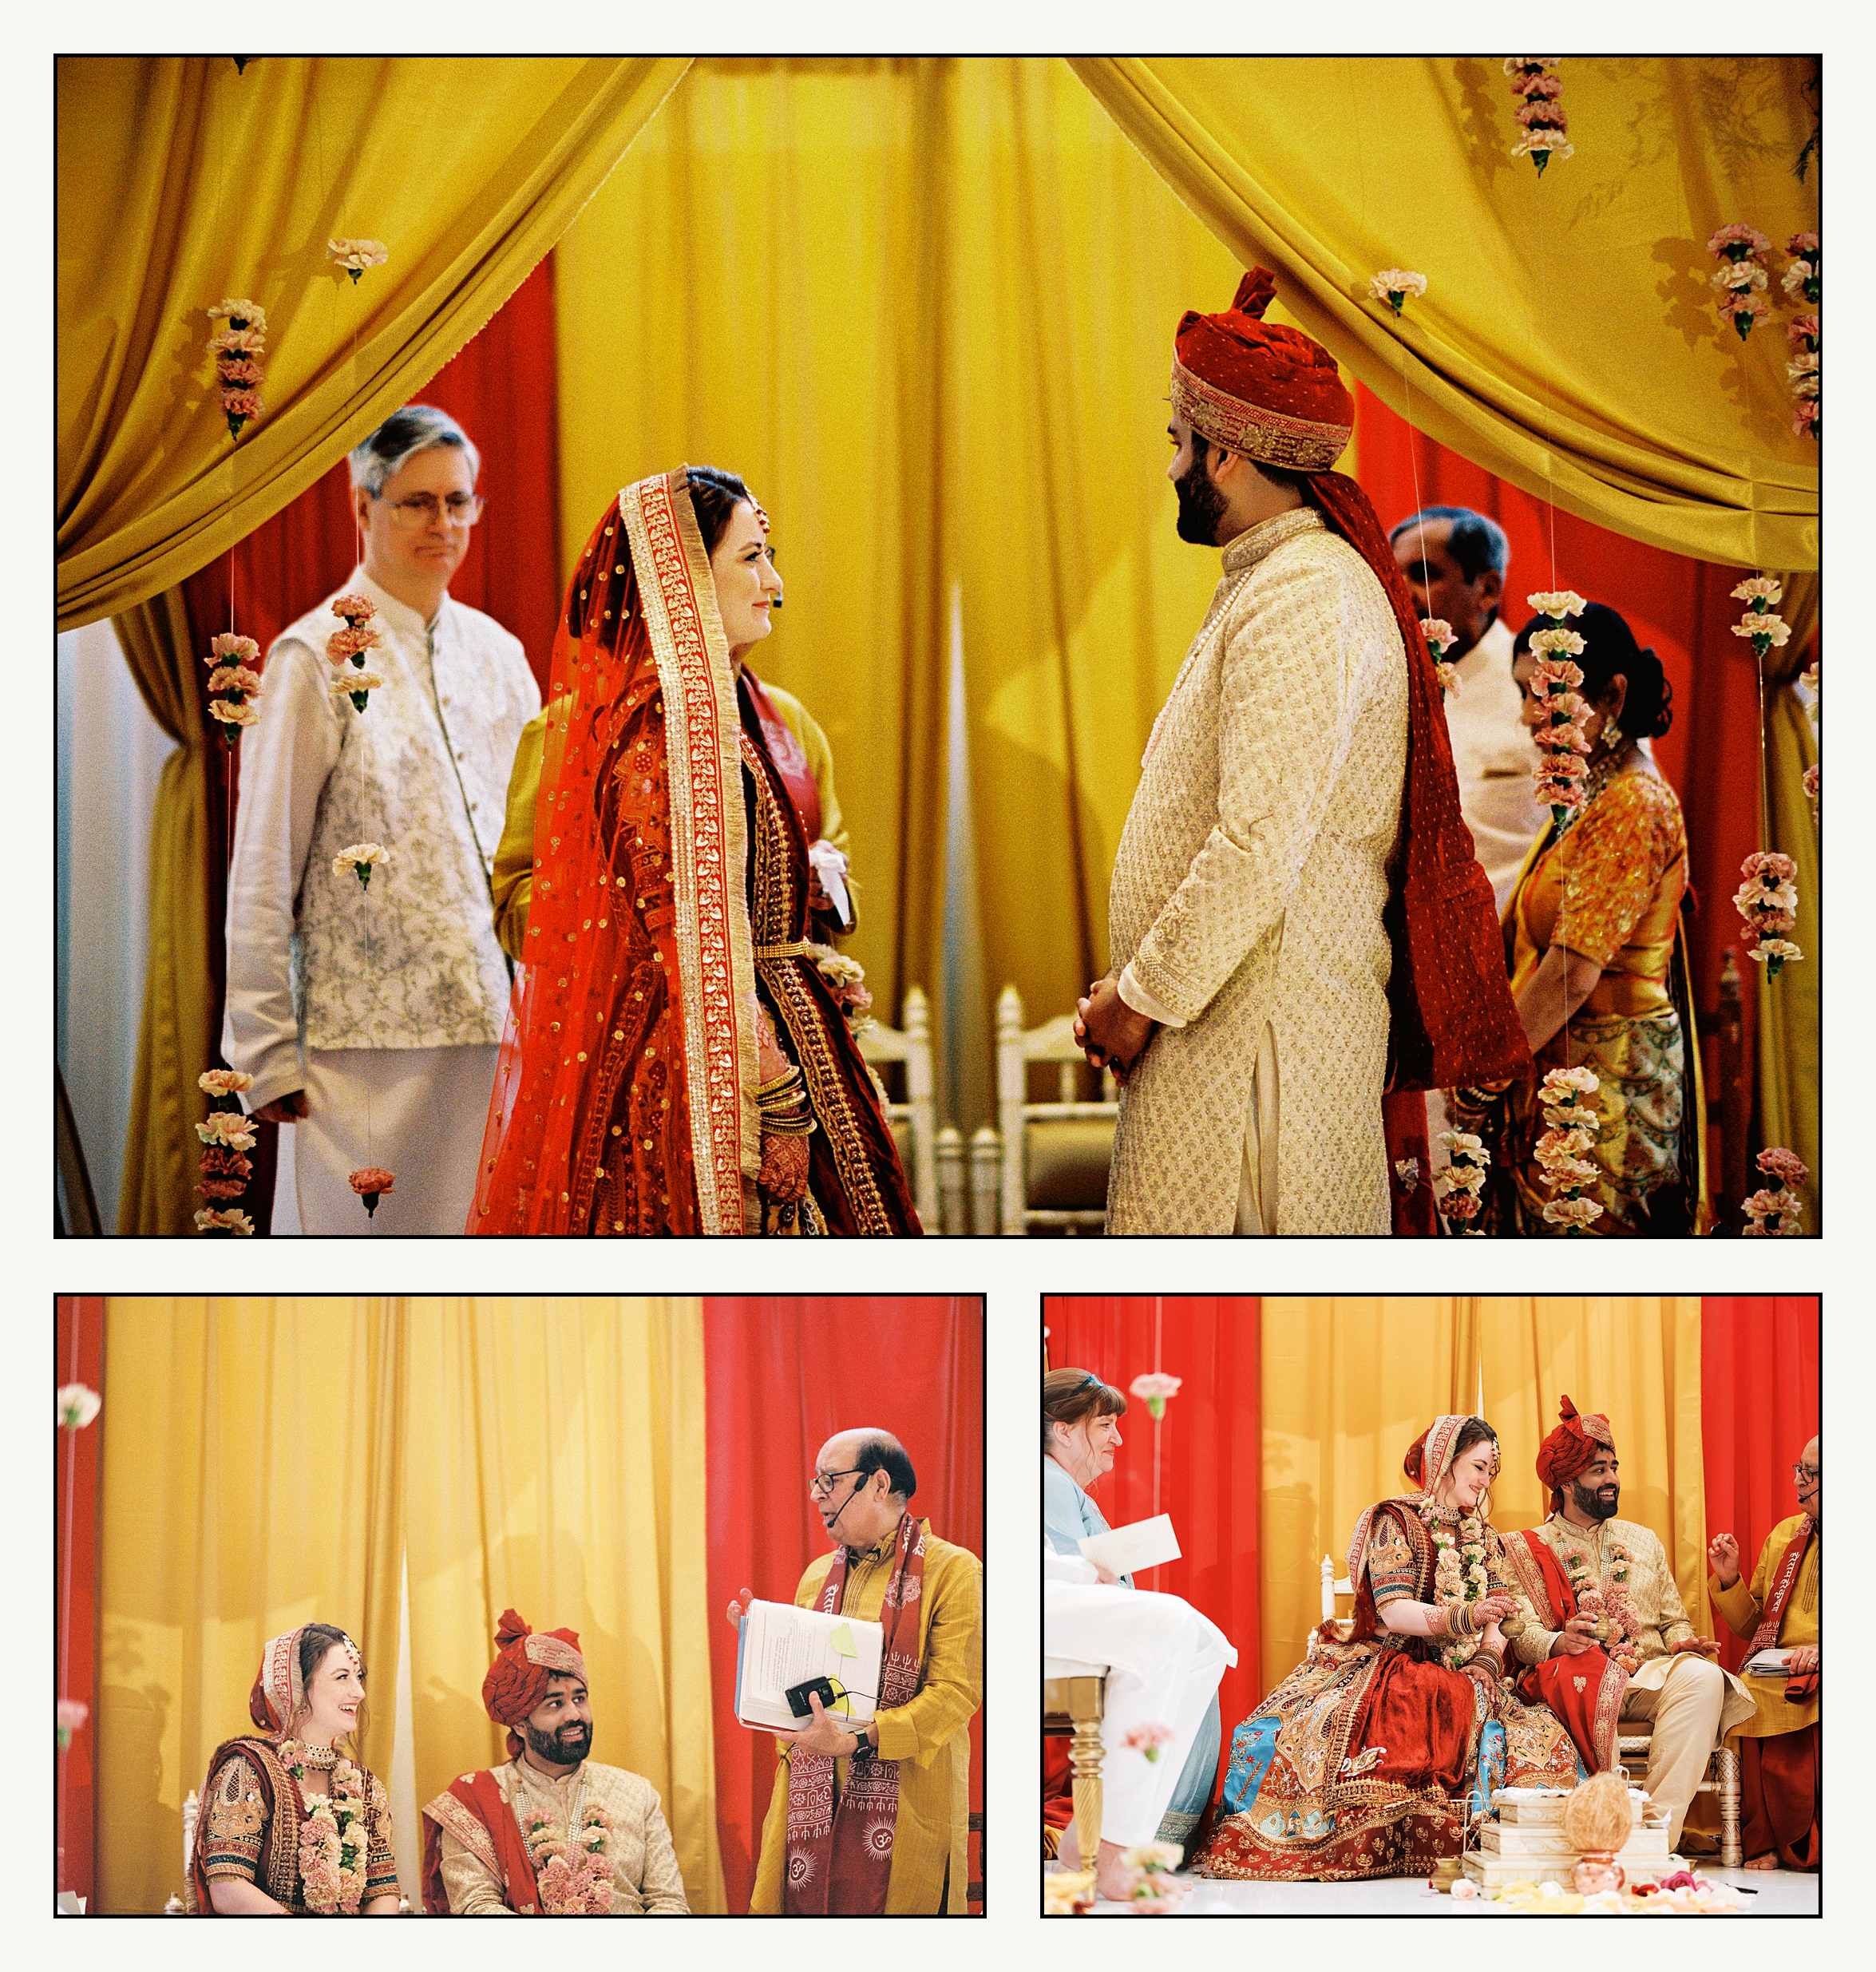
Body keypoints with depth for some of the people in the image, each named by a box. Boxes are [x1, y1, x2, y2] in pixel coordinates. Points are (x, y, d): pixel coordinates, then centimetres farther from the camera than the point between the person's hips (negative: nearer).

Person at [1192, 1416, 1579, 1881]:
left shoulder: (1484, 1536, 19)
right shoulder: (1395, 1522, 0)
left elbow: (1495, 1621, 12)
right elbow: (1393, 1612, -14)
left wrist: (1488, 1660, -12)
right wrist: (1465, 1617, -30)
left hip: (1462, 1679, 5)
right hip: (1390, 1668, -5)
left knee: (1541, 1742, -27)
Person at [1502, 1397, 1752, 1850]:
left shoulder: (1642, 1541, 25)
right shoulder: (1528, 1550, 12)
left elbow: (1673, 1620, 22)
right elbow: (1523, 1634, -2)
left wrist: (1684, 1642, -3)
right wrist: (1559, 1643, -25)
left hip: (1649, 1679, 3)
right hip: (1577, 1678, -3)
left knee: (1702, 1677, -31)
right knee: (1590, 1682, -40)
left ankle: (1660, 1826, -39)